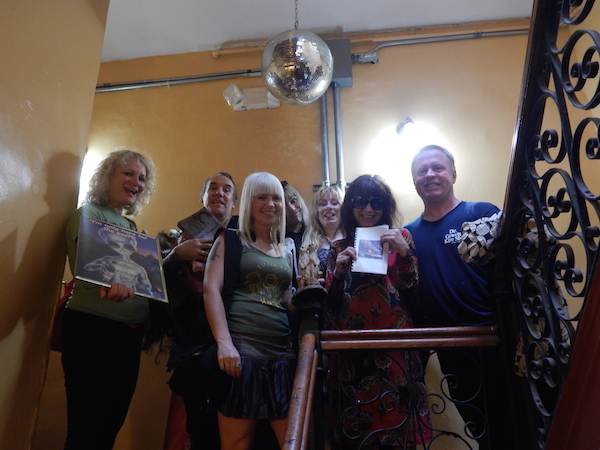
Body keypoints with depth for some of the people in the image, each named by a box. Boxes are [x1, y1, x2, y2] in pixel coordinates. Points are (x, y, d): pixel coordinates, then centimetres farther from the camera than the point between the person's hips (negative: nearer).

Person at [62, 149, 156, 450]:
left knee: (113, 423, 14)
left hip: (130, 335, 7)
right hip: (93, 331, -7)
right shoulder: (88, 214, -5)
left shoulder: (130, 226, 16)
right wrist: (111, 281, -43)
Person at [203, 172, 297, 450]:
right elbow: (211, 289, -7)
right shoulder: (230, 241, 6)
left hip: (283, 353, 5)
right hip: (241, 349, -5)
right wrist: (224, 342, -19)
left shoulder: (285, 252, 20)